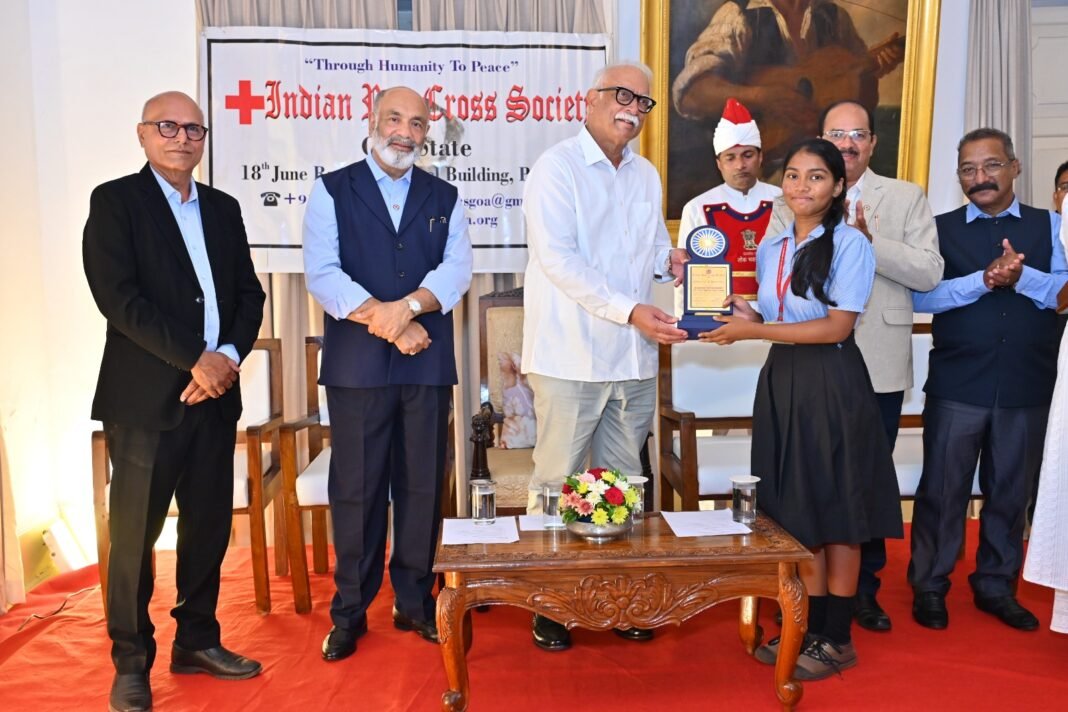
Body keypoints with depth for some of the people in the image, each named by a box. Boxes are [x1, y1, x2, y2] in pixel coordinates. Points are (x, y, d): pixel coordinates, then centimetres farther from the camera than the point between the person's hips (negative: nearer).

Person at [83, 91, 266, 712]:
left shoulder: (224, 209, 14)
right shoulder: (115, 201, -1)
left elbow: (249, 293, 11)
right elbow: (118, 297, -12)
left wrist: (230, 355, -7)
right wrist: (195, 359, -16)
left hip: (216, 394, 5)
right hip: (145, 398, -5)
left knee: (210, 526, 12)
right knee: (135, 533, 3)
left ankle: (198, 640, 28)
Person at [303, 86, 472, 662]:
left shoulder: (444, 197, 14)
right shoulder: (332, 191, 7)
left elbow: (457, 268, 0)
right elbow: (321, 273, -6)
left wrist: (408, 306, -18)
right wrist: (388, 325, -14)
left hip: (427, 363, 2)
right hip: (356, 364, -2)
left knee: (422, 486, 7)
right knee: (356, 489, 4)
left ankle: (414, 603, 21)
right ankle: (350, 611, 18)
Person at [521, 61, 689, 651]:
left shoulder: (646, 176, 17)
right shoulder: (557, 167, -5)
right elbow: (558, 258, -16)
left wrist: (670, 258, 4)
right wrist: (629, 309, -23)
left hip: (633, 357, 7)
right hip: (570, 354, -6)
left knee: (622, 484, 13)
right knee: (557, 481, 1)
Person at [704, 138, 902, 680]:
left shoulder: (850, 244, -9)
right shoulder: (771, 247, 11)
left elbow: (837, 326, -16)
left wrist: (753, 330, -18)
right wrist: (746, 316, -3)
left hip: (832, 384, -6)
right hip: (782, 380, 6)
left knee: (836, 513, 3)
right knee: (795, 511, 10)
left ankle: (837, 639, 17)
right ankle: (808, 628, 23)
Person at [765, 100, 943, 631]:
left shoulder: (906, 198, 7)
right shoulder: (791, 203, 6)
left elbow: (930, 272, -5)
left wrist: (868, 239, -16)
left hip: (880, 367, 1)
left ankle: (863, 587, 27)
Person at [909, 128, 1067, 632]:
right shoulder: (941, 229, 4)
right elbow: (921, 296, -9)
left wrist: (1021, 276, -19)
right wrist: (984, 280, -20)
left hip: (1027, 386, 2)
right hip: (956, 384, -1)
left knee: (1011, 491, 12)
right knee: (942, 490, 4)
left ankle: (996, 587, 28)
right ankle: (929, 588, 19)